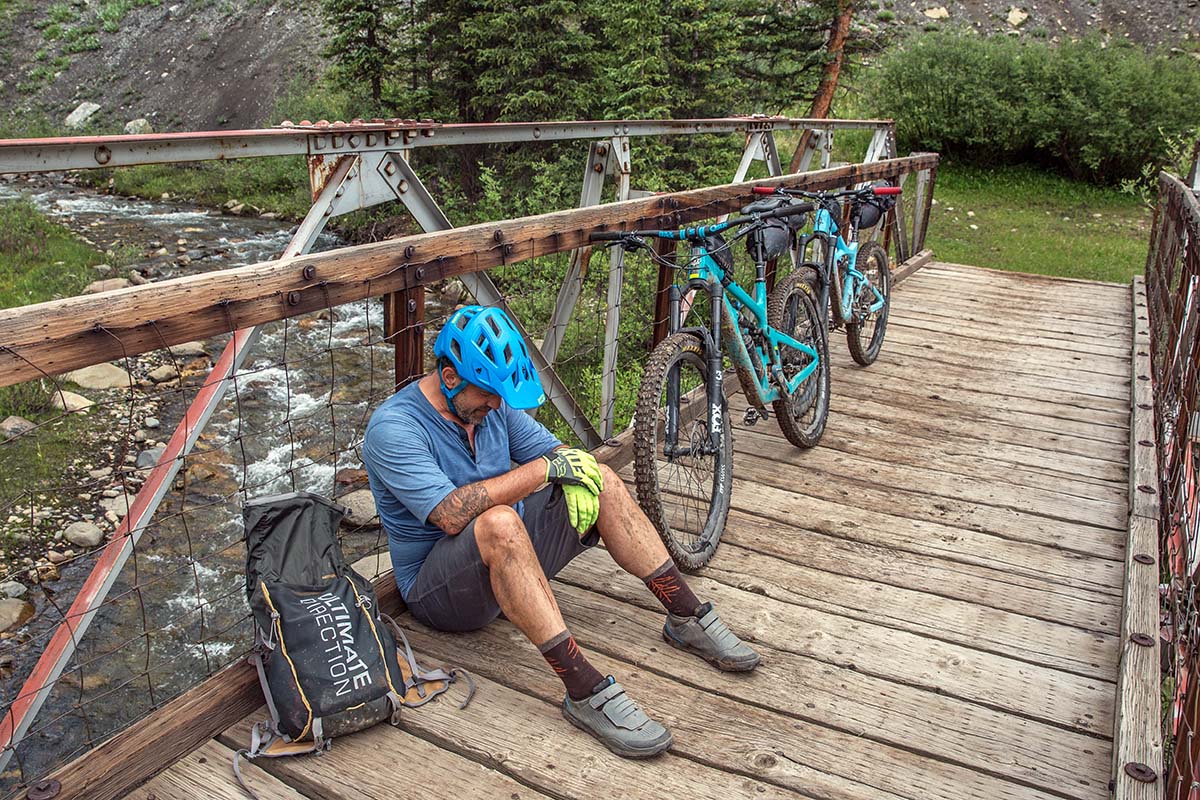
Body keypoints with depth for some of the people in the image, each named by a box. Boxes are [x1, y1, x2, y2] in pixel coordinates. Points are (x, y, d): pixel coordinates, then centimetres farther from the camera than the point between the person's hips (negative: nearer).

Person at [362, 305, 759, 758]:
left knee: (600, 479, -7)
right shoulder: (392, 428, -21)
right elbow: (451, 515, -32)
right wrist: (542, 470, -29)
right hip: (437, 587, -7)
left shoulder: (492, 402, 2)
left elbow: (553, 451, 5)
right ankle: (586, 692, -39)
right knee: (499, 523, -39)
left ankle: (688, 619, -2)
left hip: (511, 557, 7)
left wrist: (574, 472, -19)